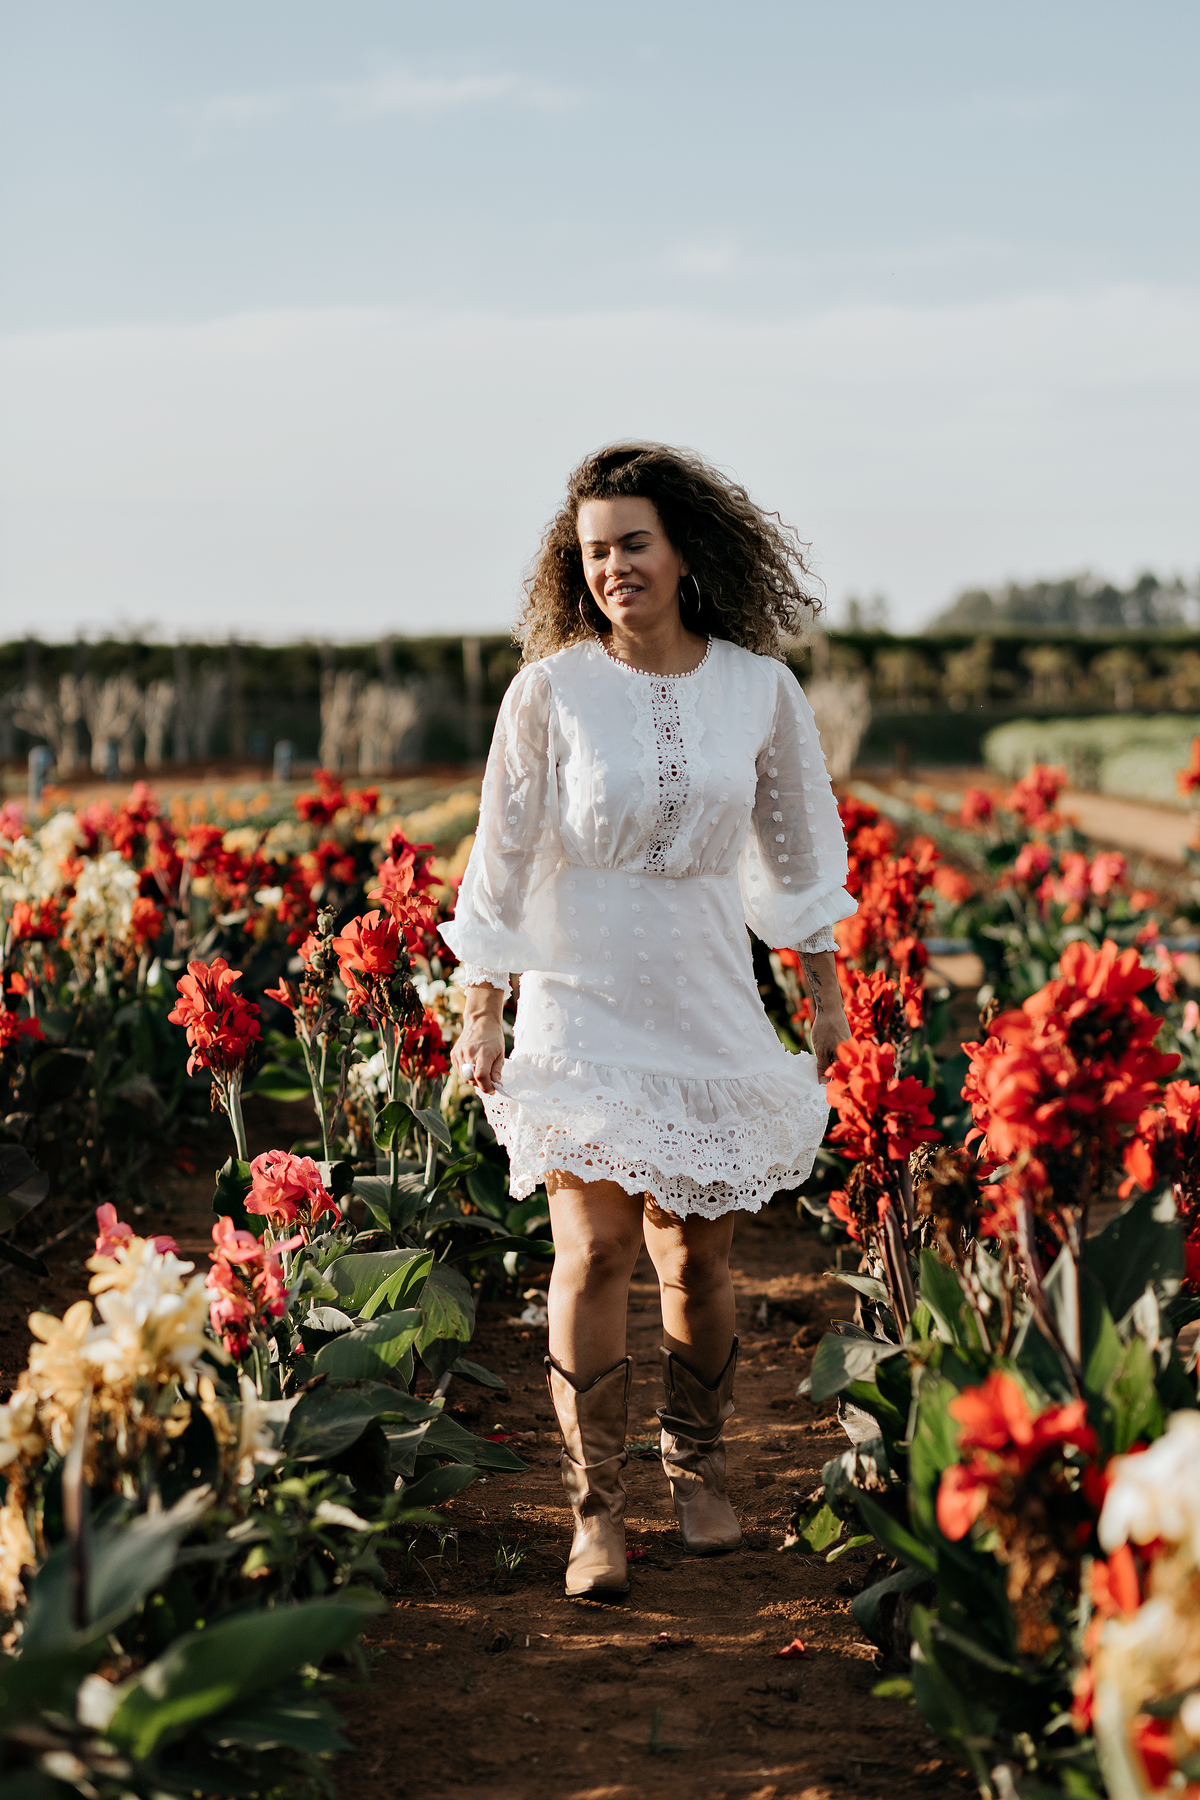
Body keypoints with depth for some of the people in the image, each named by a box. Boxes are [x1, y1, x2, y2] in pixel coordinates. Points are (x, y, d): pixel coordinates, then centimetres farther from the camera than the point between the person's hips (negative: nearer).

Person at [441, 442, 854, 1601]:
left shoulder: (758, 688, -1)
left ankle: (697, 1469, 28)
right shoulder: (551, 690, -7)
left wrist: (827, 992, 15)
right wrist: (479, 1012, -5)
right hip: (581, 1006, -2)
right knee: (594, 1255, -8)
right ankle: (596, 1508, 3)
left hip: (710, 1005, 2)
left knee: (697, 1258, 6)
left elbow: (796, 848, 12)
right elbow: (501, 856, -2)